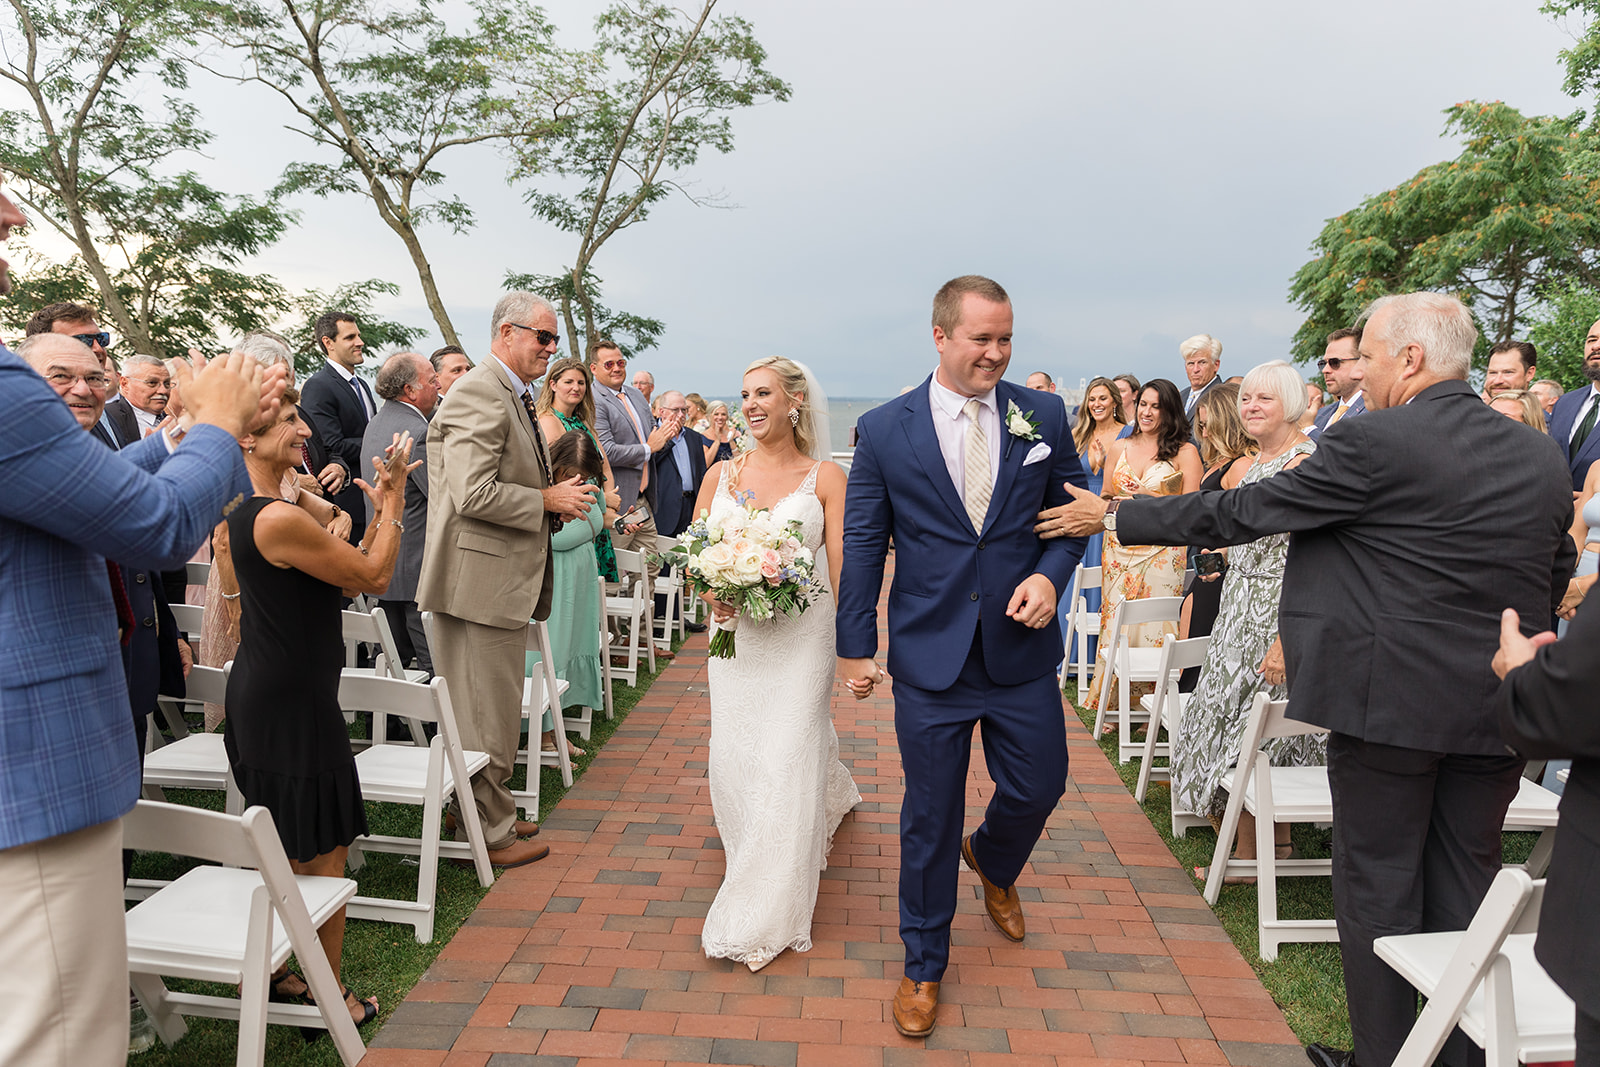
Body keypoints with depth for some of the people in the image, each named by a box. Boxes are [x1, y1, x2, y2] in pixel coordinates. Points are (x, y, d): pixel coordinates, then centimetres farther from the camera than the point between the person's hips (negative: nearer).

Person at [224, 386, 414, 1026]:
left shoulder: (245, 511, 8)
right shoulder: (279, 518, -25)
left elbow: (358, 573, 10)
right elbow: (374, 575, -14)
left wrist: (380, 507, 5)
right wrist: (393, 496, -6)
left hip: (261, 695, 10)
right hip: (293, 705, -10)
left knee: (283, 853, 23)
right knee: (325, 857, 4)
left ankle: (269, 973, 37)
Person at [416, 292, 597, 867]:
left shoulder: (514, 396, 16)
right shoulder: (479, 394, -18)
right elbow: (473, 493, -26)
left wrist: (557, 496, 8)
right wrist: (549, 501, -16)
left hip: (503, 578, 11)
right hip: (482, 580, -11)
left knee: (495, 708, 21)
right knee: (486, 713, 2)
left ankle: (493, 813, 35)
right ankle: (489, 832, 15)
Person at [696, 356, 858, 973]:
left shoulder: (825, 477, -4)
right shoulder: (720, 475, 6)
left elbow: (843, 568, -6)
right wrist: (711, 593, -11)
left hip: (801, 634, -4)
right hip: (735, 633, 4)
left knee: (786, 758, -3)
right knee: (733, 755, 10)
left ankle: (767, 919, 12)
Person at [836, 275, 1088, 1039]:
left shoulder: (1043, 418, 0)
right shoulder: (883, 430, -5)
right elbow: (862, 545, -1)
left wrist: (1051, 574, -11)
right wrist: (856, 646, 0)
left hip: (1023, 652, 2)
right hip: (930, 656, -2)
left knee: (1038, 790, 13)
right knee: (929, 818, 9)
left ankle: (991, 862, 51)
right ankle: (923, 964, 31)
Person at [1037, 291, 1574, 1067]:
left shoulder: (1373, 443, -16)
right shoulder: (1543, 457, 6)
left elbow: (1238, 512, -12)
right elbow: (1555, 581, 15)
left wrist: (1114, 515, -3)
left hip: (1390, 697, -6)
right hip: (1498, 706, 6)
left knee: (1377, 884, 8)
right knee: (1466, 886, 17)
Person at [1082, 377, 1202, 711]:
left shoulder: (1185, 452, 0)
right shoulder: (1119, 448, 13)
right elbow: (1105, 496, 21)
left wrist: (1149, 495, -15)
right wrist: (1108, 502, -2)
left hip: (1162, 551, -3)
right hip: (1119, 548, 4)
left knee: (1155, 624, -5)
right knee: (1117, 621, 2)